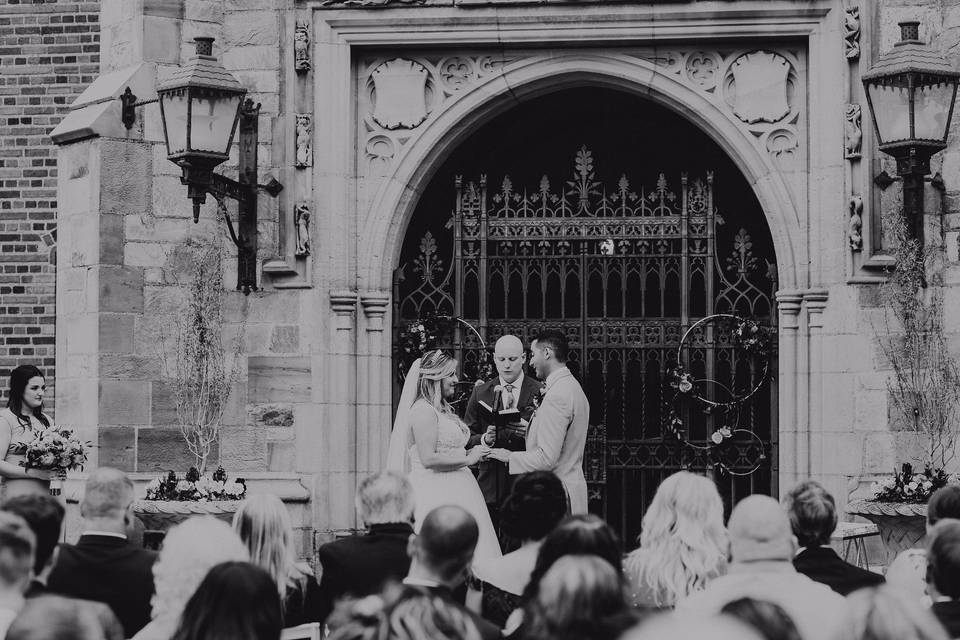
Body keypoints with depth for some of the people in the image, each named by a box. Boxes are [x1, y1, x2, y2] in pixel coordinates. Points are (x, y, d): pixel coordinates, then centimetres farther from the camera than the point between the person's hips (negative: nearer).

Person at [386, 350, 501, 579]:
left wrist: (476, 449, 15)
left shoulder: (442, 410, 17)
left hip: (452, 490, 10)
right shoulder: (423, 410, -13)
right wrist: (468, 459, -14)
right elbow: (428, 459, -20)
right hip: (434, 494, -10)